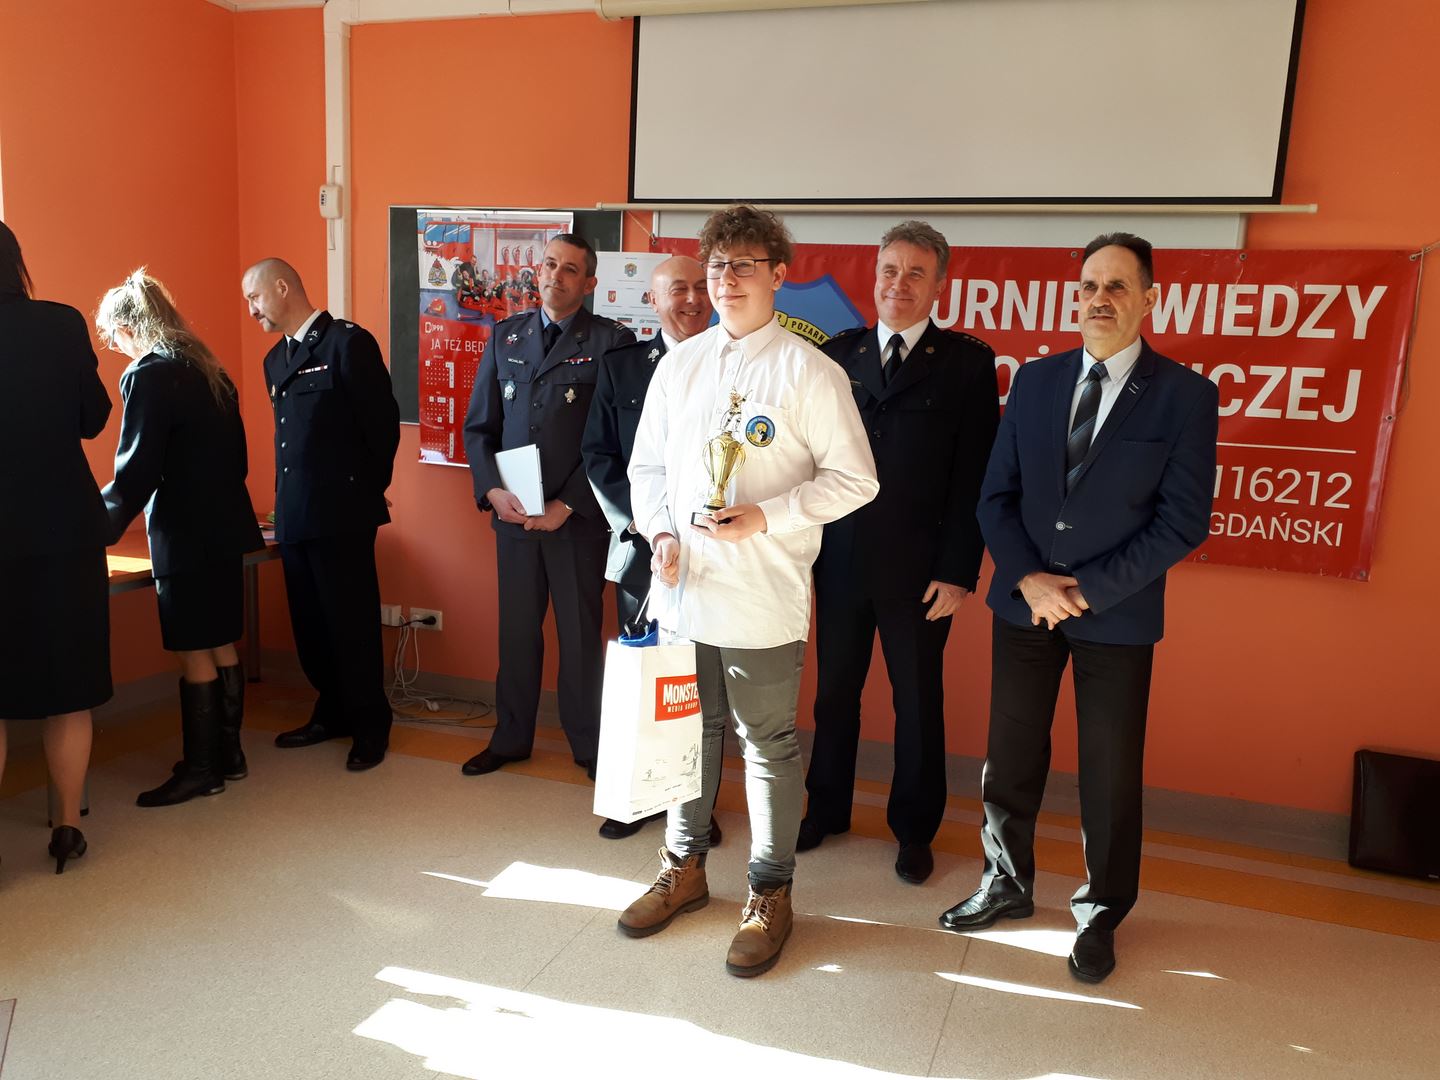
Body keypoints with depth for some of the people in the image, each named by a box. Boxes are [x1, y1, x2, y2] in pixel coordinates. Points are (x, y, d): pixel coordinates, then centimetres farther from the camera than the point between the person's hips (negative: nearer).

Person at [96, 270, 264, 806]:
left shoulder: (148, 376, -14)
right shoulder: (208, 370, 11)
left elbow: (136, 472, -15)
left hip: (185, 536, -8)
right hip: (224, 527, 8)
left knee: (194, 654, 0)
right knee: (221, 645, 15)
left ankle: (201, 770, 10)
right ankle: (228, 754, 24)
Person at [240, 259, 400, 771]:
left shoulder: (348, 341, -9)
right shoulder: (275, 358, 16)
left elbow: (383, 420, -10)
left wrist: (367, 490, -3)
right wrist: (287, 500, 12)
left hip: (341, 514, -8)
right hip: (294, 515, 8)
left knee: (352, 623, 1)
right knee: (309, 623, 13)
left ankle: (370, 727, 14)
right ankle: (333, 713, 29)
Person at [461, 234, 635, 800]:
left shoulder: (611, 341, -3)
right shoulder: (505, 336, 10)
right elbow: (478, 424, 10)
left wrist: (567, 505, -13)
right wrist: (492, 489, -6)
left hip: (577, 515, -3)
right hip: (511, 511, 4)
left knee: (581, 632, 6)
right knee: (517, 629, 12)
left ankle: (588, 744, 22)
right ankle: (511, 737, 28)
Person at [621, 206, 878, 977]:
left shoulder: (809, 372, -7)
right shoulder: (679, 364, 9)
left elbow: (853, 478, -8)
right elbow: (647, 465, 14)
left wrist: (763, 519, -17)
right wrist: (661, 534, -4)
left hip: (762, 599, -5)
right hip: (682, 589, 5)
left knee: (769, 747, 7)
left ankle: (769, 896, 25)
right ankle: (684, 868, 37)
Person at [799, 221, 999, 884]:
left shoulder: (967, 362, -1)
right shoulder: (837, 355, 6)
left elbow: (973, 475, -5)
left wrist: (960, 572, -11)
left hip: (919, 568, -2)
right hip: (840, 559, 3)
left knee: (918, 702, 11)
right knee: (834, 691, 15)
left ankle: (914, 829, 29)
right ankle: (827, 809, 34)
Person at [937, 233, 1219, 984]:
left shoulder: (1185, 396, -7)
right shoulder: (1034, 381, 3)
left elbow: (1182, 522, -11)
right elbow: (996, 495, 2)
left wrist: (1087, 591, -15)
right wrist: (1028, 579, -12)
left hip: (1117, 614, -3)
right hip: (1024, 603, 3)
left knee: (1110, 774, 10)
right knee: (1010, 758, 13)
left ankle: (1100, 915, 31)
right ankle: (1007, 886, 34)